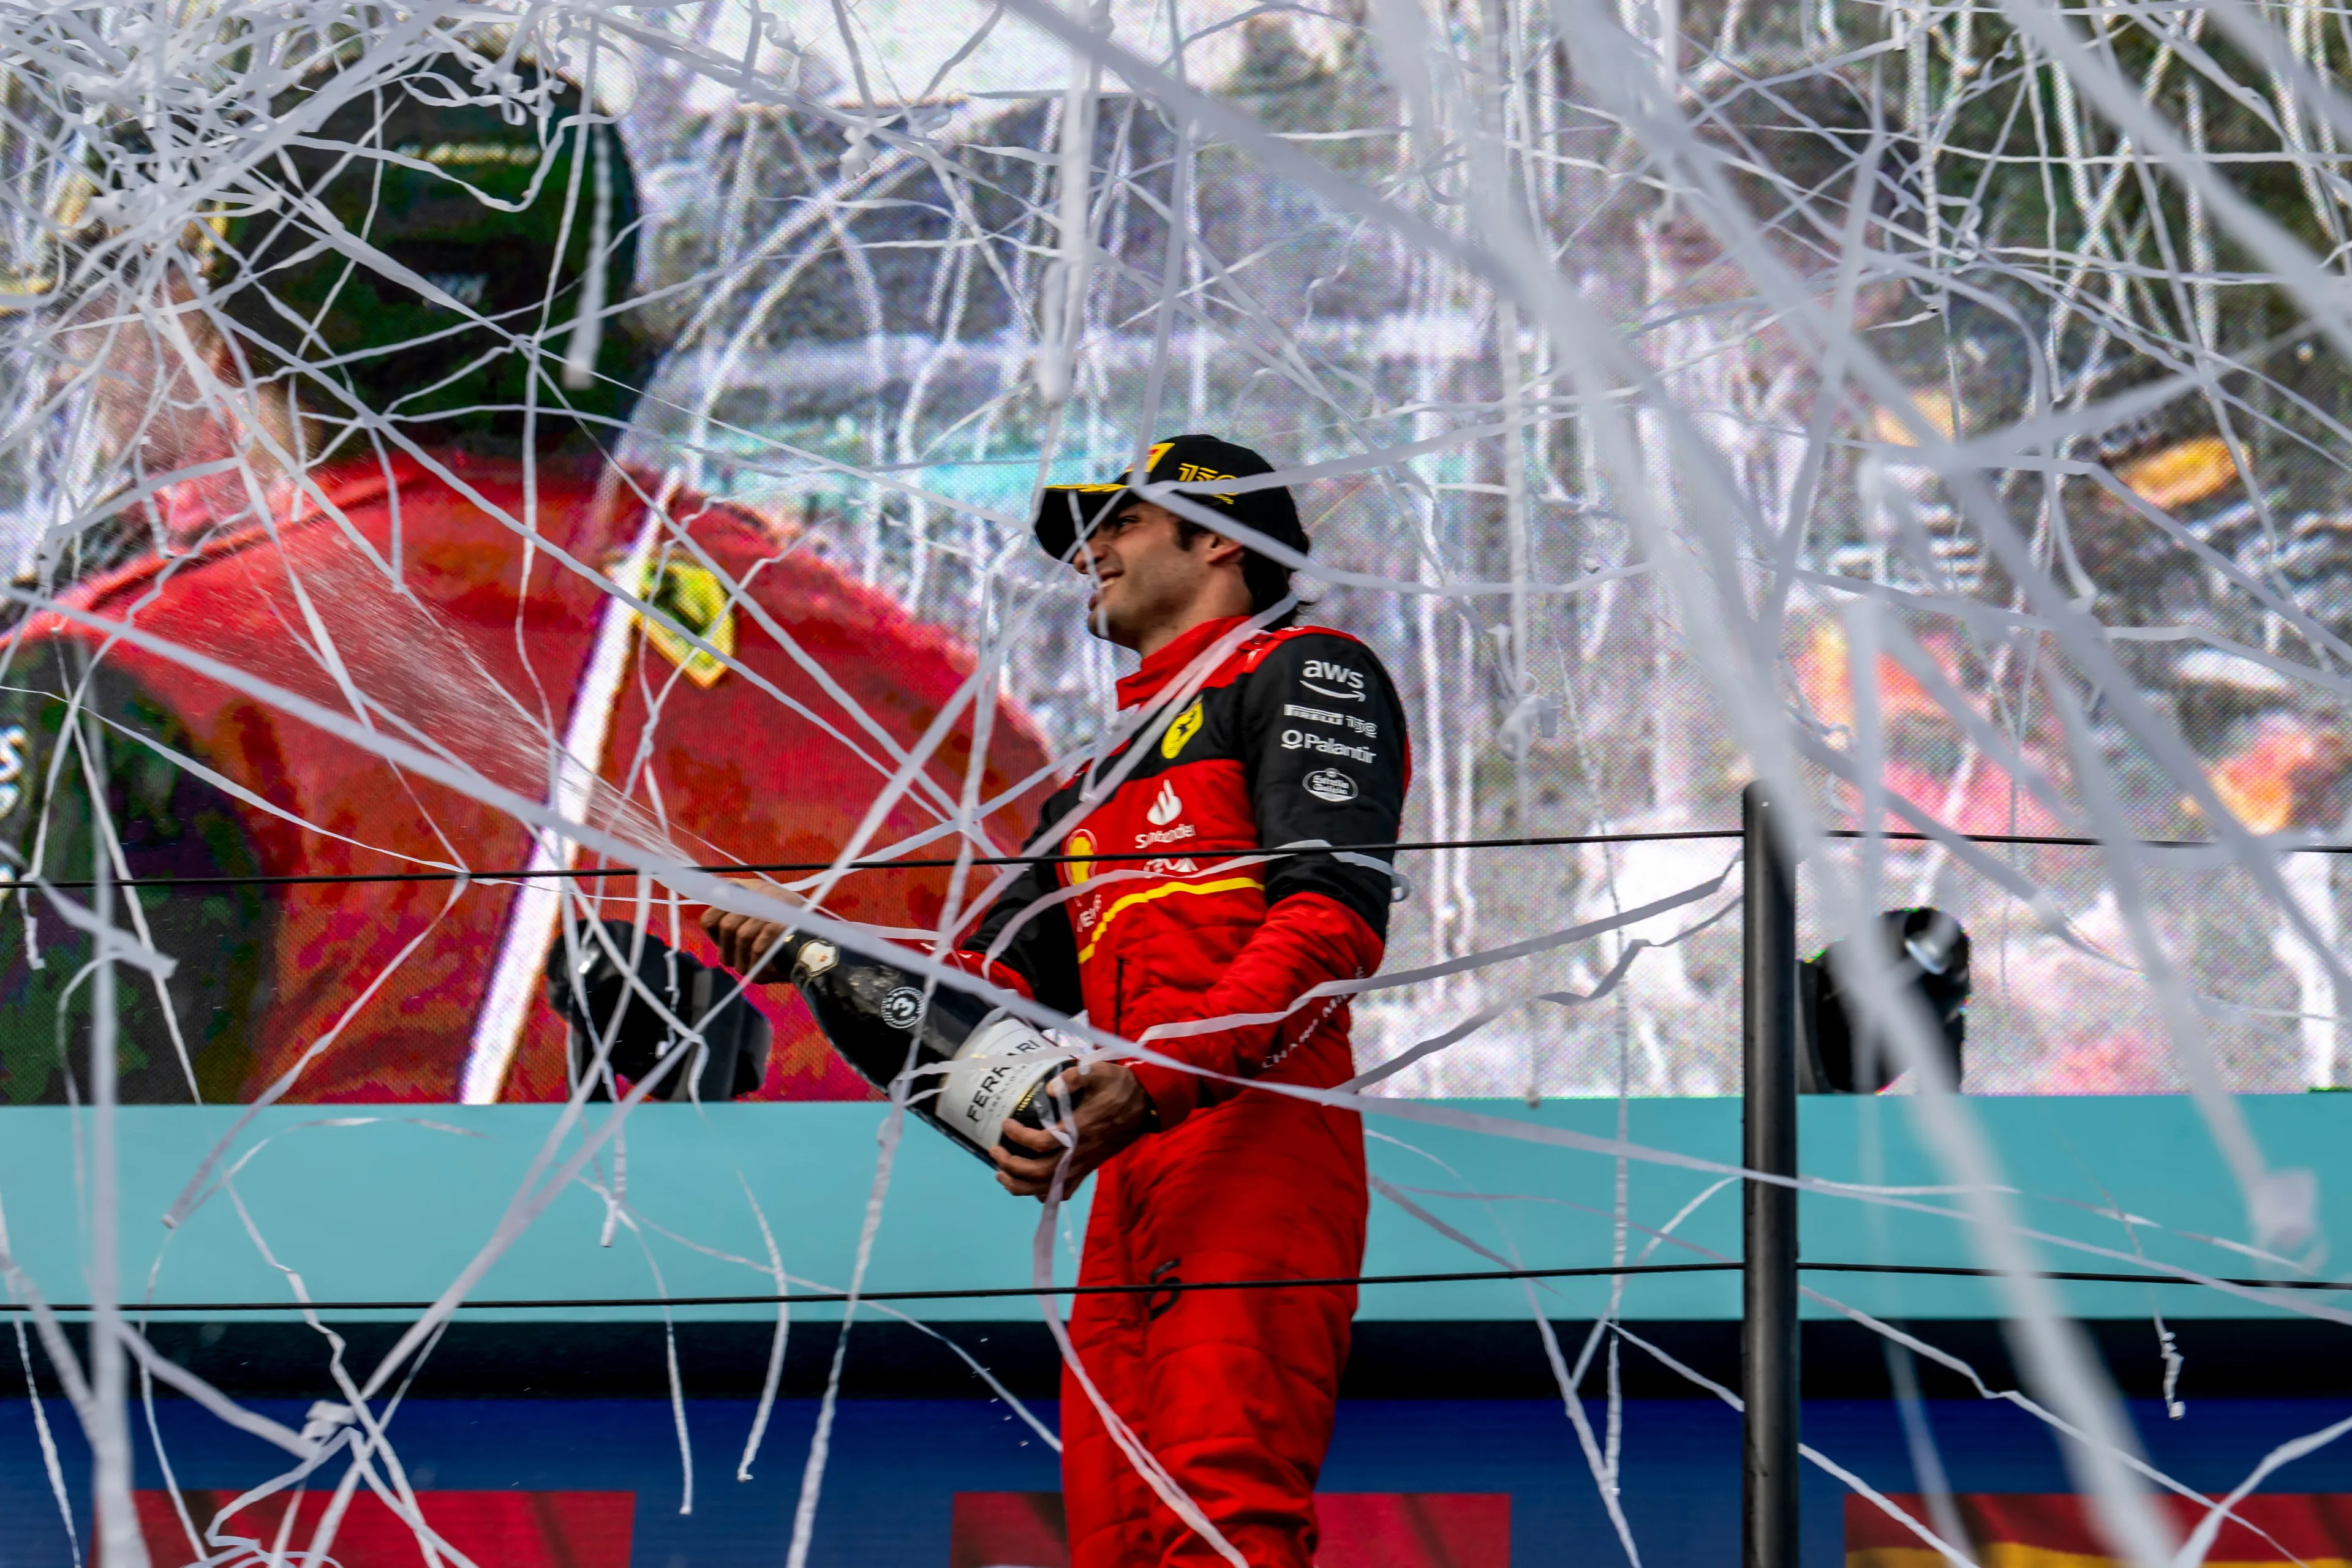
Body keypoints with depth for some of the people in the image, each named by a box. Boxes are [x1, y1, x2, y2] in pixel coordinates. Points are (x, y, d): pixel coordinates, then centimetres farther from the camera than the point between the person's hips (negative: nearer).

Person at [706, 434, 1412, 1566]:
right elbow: (1000, 980, 23)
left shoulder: (1303, 675, 9)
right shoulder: (1099, 782, 35)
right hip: (1131, 1178, 8)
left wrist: (1154, 1086, -20)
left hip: (1257, 1145, -8)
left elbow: (1332, 919, -7)